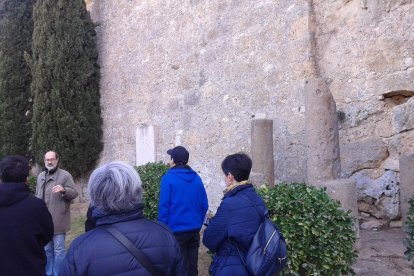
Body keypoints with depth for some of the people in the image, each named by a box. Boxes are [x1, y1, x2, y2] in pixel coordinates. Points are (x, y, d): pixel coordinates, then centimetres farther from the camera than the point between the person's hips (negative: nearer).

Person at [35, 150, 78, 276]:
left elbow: (74, 193, -11)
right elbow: (38, 195, 23)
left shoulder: (65, 175, -7)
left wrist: (63, 190, -29)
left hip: (58, 220, -6)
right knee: (47, 249, 18)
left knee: (58, 250, 1)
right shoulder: (41, 176, 14)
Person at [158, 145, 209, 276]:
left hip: (176, 232, -5)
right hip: (194, 231, 5)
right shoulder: (196, 178, 5)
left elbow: (164, 207, -13)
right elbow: (204, 205, 7)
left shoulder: (169, 178, -11)